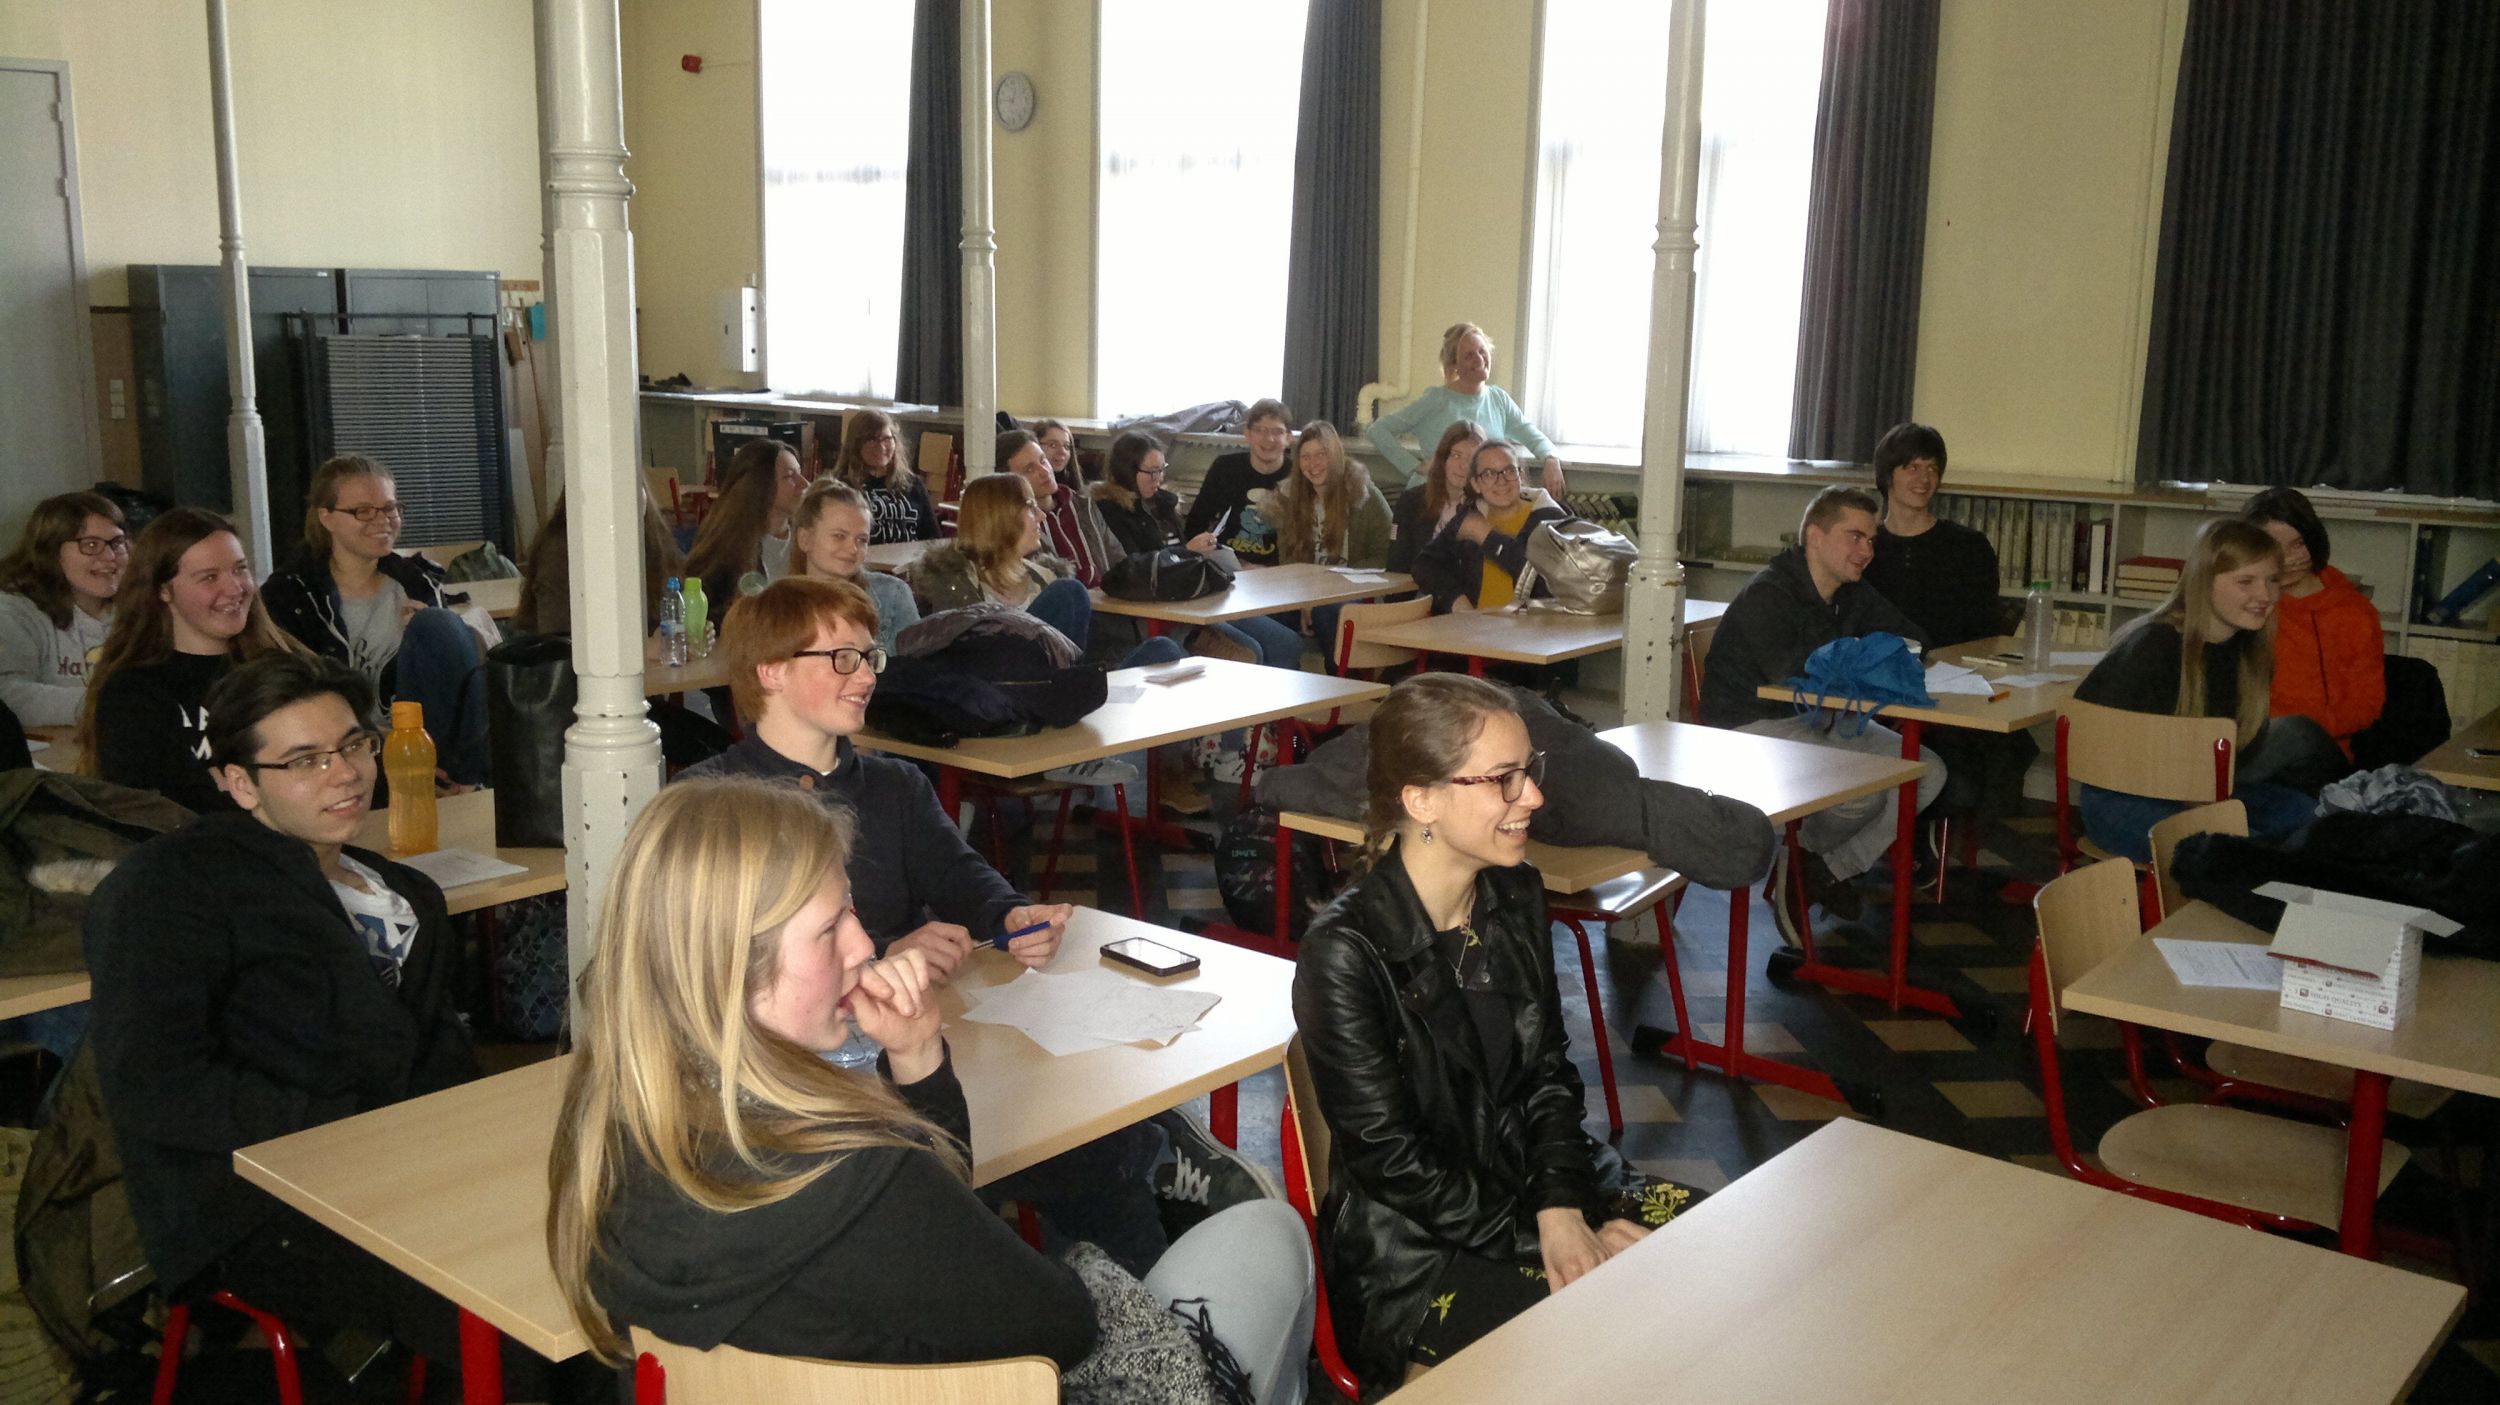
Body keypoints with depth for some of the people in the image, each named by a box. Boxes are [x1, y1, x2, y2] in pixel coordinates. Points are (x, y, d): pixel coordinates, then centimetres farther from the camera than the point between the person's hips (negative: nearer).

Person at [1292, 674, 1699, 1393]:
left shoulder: (1517, 895, 0)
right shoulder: (1345, 954, -22)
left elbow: (1550, 1071, 5)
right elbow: (1390, 1163, -17)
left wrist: (1561, 1210, -11)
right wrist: (1534, 1239, -16)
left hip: (1538, 1181, 7)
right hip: (1418, 1251, -7)